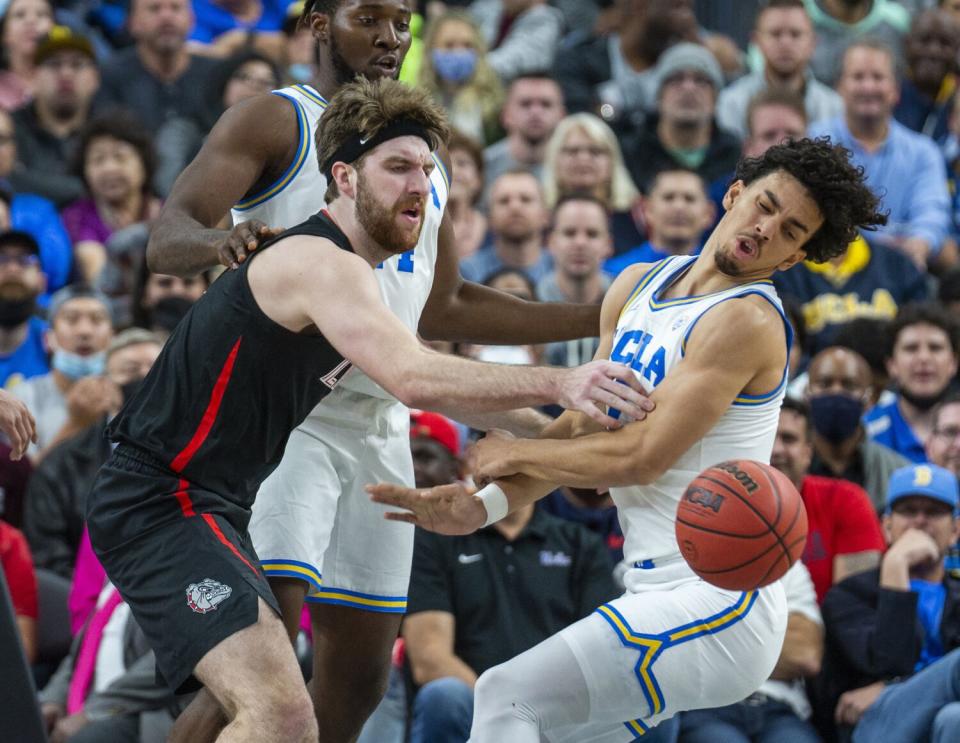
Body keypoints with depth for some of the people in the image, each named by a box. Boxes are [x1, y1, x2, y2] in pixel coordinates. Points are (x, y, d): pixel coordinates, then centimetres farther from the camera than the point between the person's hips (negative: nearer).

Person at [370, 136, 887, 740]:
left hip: (721, 606, -9)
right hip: (662, 594, 9)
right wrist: (485, 505, -3)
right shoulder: (638, 287, 13)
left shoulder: (749, 321, -15)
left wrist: (512, 454, -4)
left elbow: (643, 455, -18)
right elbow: (584, 425, 14)